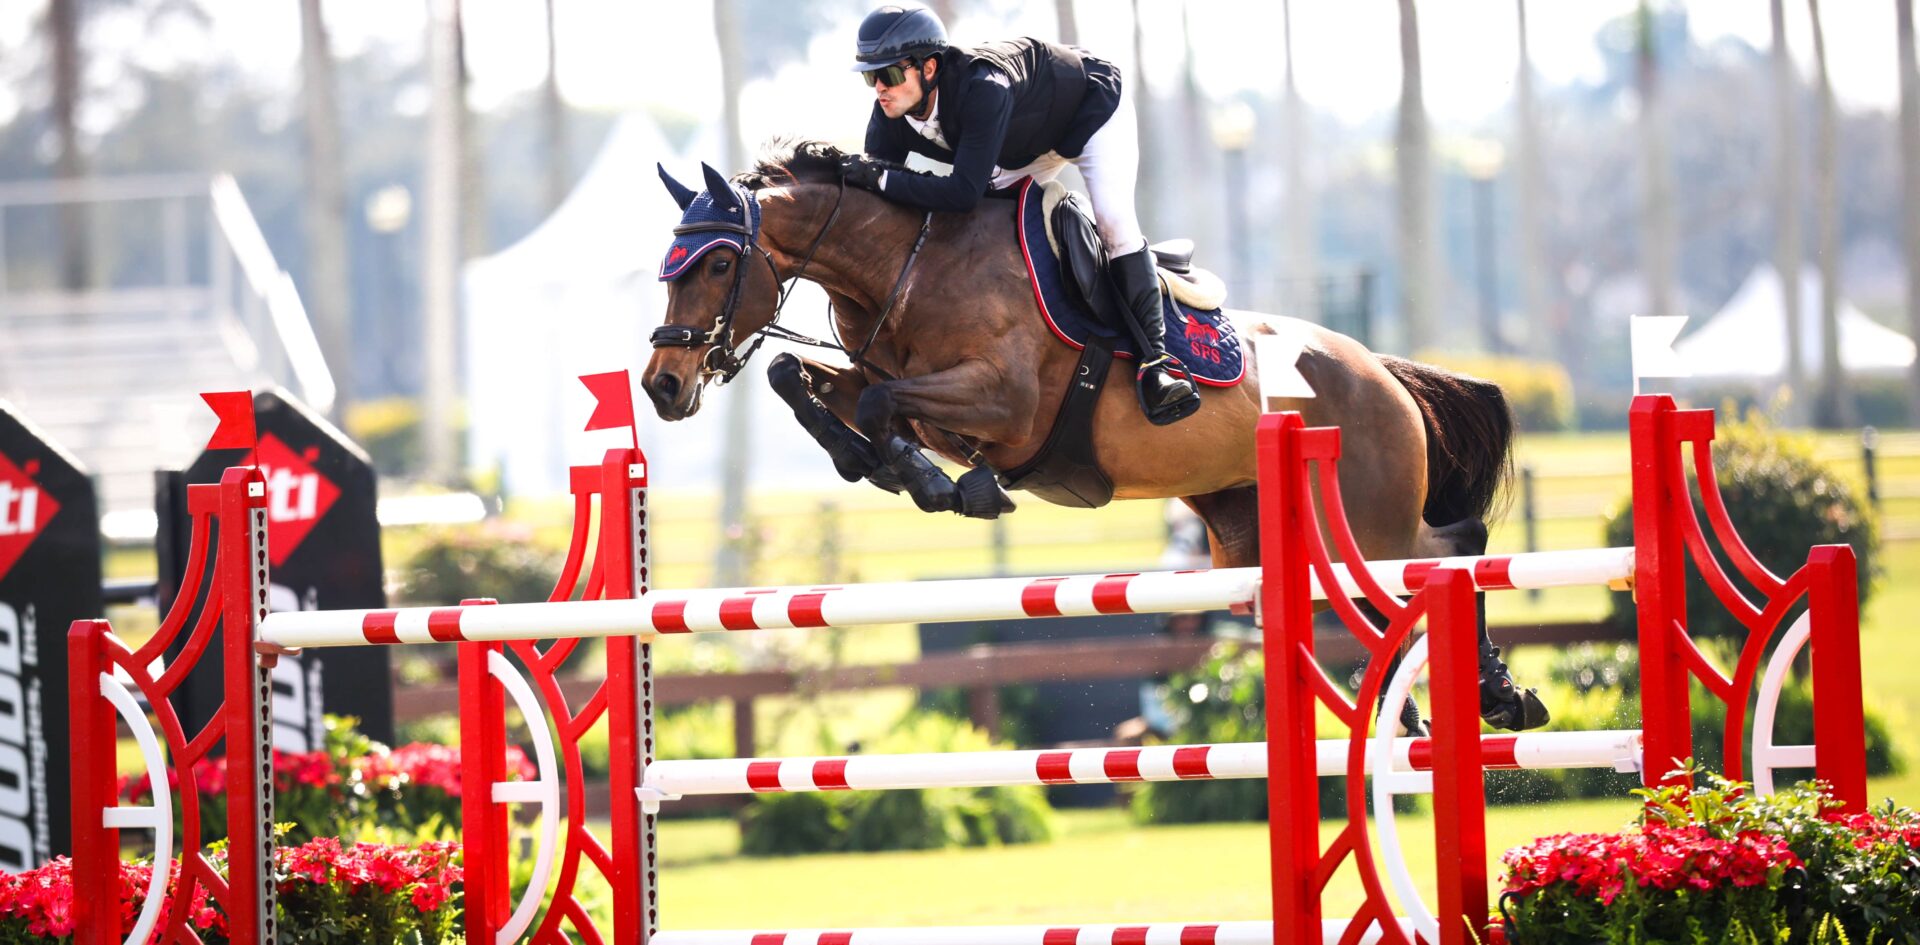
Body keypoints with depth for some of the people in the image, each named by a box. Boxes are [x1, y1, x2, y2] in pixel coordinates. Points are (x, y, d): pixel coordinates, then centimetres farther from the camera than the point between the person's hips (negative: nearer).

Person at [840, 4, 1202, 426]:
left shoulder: (982, 89, -46)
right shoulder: (891, 111, -24)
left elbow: (964, 192, -50)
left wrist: (884, 178, -50)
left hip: (1095, 104, -8)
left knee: (1114, 221, -22)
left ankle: (1154, 362, -20)